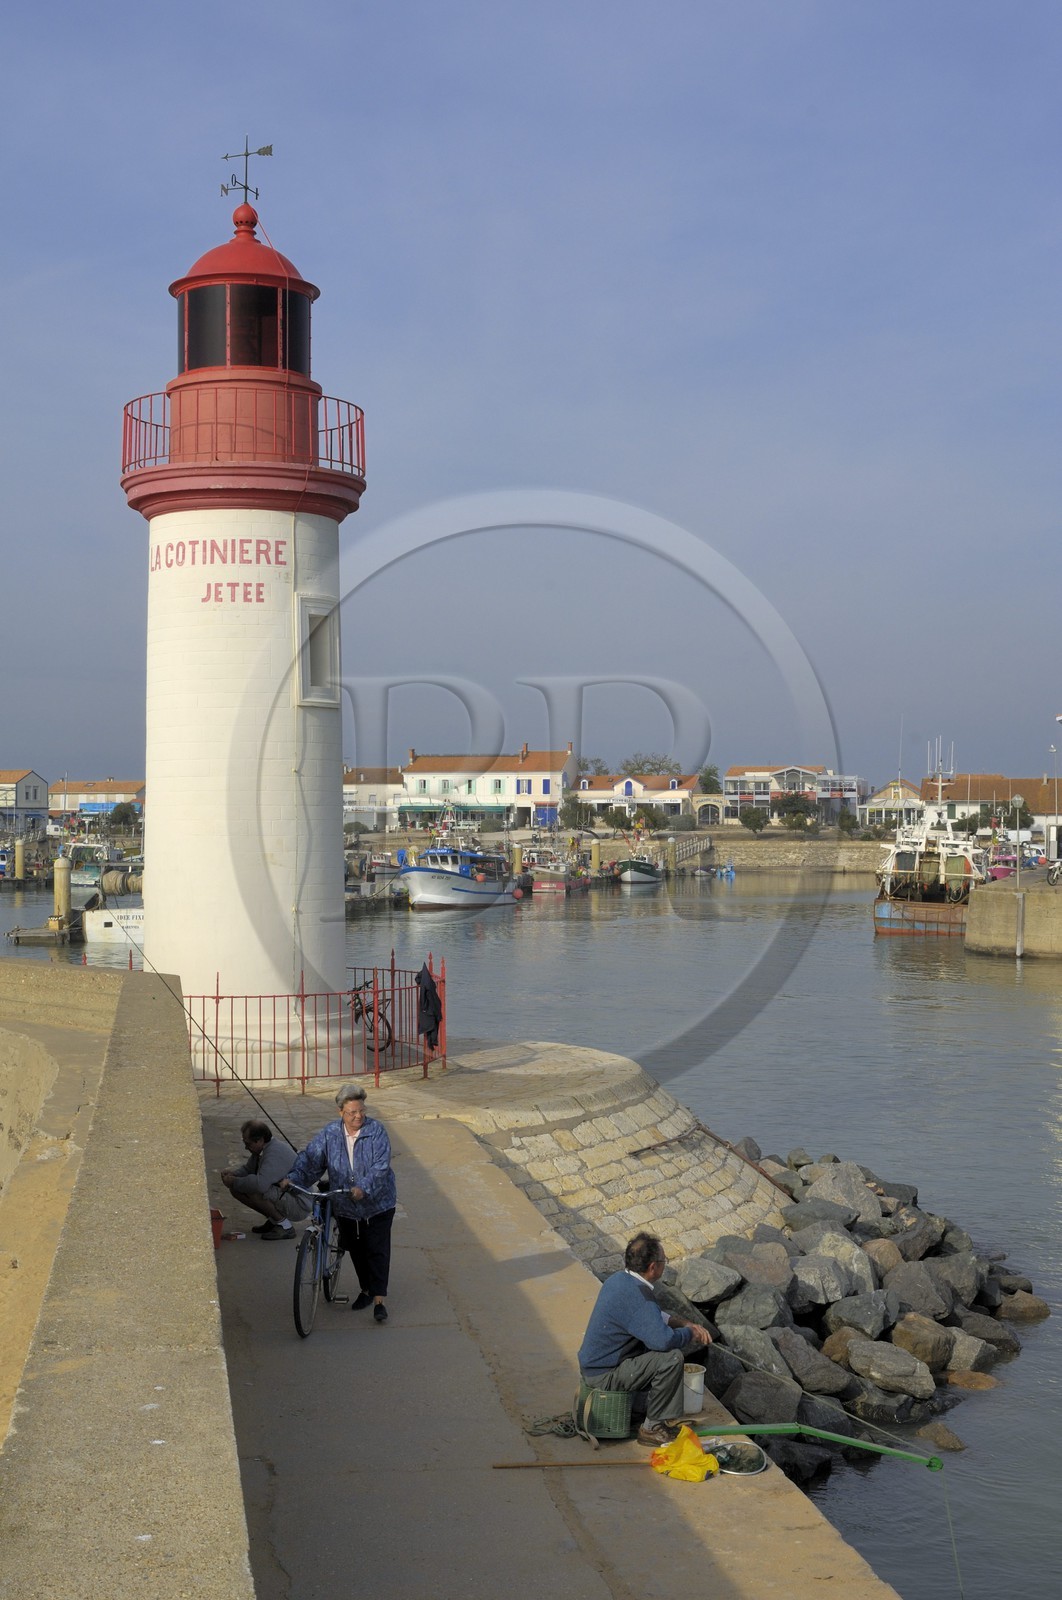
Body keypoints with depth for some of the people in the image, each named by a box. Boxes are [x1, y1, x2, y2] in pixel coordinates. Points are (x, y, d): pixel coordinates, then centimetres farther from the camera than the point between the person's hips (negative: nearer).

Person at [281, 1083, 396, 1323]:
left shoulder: (376, 1131, -14)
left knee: (378, 1251, -5)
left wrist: (364, 1188, -36)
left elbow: (381, 1166, -22)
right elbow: (310, 1159, -5)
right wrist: (293, 1178, -22)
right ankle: (366, 1290, 35)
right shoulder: (329, 1134, -4)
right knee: (356, 1250, 16)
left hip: (377, 1205, -4)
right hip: (345, 1207, 4)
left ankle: (379, 1300, -1)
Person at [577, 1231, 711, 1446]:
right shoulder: (635, 1296, -27)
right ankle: (652, 1428, -7)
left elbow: (654, 1316, 22)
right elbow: (664, 1340, -37)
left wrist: (687, 1324, 9)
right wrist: (690, 1333, -15)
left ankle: (669, 1418, 19)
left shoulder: (619, 1280, 5)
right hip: (604, 1375, -10)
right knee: (672, 1357, -21)